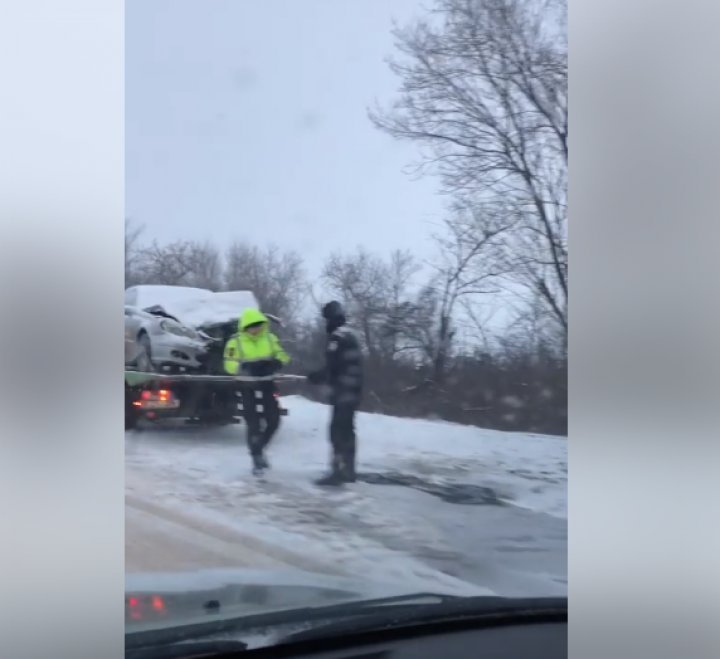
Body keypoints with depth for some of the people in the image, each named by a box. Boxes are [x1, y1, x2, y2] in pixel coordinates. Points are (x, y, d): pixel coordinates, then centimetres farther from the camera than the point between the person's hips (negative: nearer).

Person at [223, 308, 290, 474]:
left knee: (273, 420, 5)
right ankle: (257, 458, 13)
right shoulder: (236, 341, -9)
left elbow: (282, 354, 7)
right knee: (253, 423, -1)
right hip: (247, 385, -4)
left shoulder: (270, 338, 2)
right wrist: (245, 367, -31)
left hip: (267, 383, 4)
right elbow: (229, 363, -13)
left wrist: (276, 363, -16)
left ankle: (259, 448, 30)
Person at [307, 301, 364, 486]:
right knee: (347, 430, 14)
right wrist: (320, 375, 18)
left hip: (343, 393, -10)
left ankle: (339, 471, -12)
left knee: (338, 431, -10)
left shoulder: (338, 337, -14)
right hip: (352, 392, 10)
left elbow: (332, 368, -18)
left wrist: (315, 376, -2)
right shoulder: (350, 335, 18)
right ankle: (348, 470, 20)